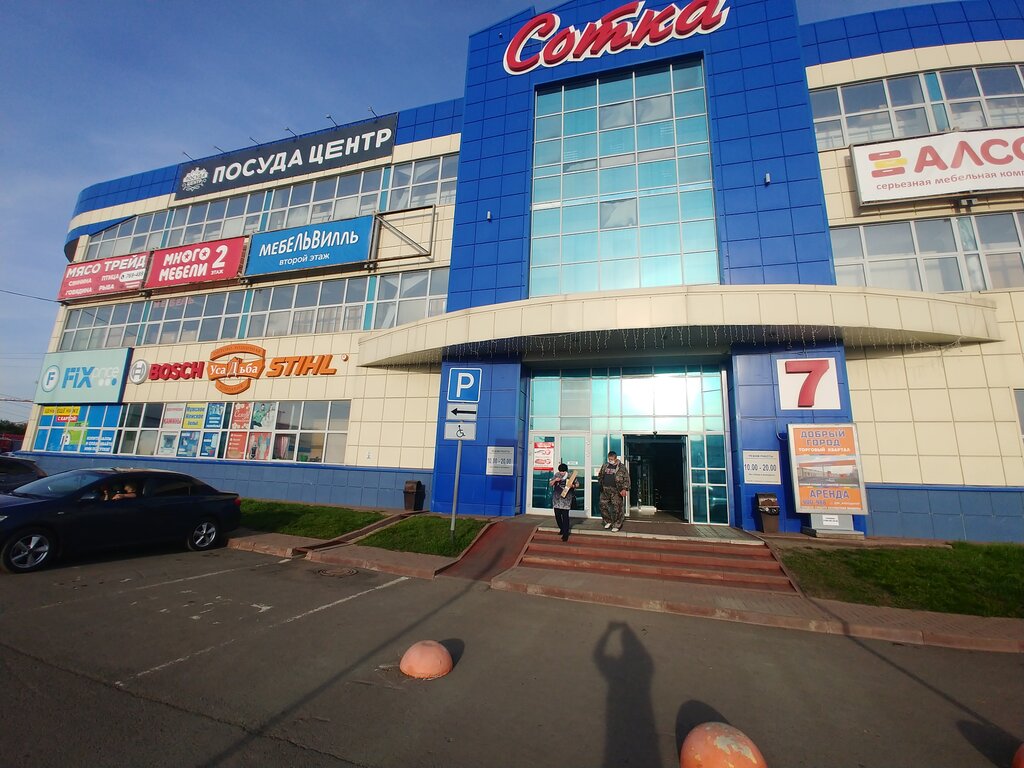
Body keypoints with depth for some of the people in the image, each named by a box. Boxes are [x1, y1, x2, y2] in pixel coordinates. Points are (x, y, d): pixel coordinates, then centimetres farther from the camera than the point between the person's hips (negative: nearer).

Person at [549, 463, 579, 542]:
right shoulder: (557, 475, 4)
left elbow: (577, 484, 5)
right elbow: (550, 484, 8)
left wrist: (573, 486, -17)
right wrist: (555, 480, -11)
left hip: (566, 499, -4)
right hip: (557, 499, 4)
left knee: (565, 516, -7)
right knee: (557, 516, 8)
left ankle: (565, 534, 0)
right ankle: (562, 529, 32)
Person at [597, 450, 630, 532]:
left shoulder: (621, 467, -4)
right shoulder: (605, 465, 9)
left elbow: (626, 479, -7)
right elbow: (600, 475, 21)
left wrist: (625, 489, -16)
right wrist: (600, 484, 11)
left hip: (616, 491, -5)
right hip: (605, 490, 5)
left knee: (617, 508, -2)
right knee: (603, 506, 8)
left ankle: (616, 525, 11)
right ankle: (608, 521, 27)